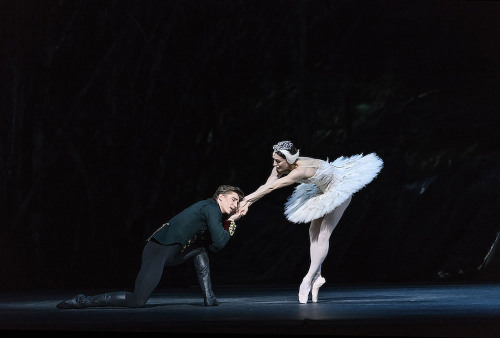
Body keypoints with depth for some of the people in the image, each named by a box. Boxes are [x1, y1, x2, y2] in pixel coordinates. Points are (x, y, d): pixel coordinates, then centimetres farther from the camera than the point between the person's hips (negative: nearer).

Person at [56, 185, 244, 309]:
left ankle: (208, 297, 14)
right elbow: (220, 242, -10)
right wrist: (229, 222, 7)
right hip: (158, 249, -10)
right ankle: (83, 301, -8)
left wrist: (230, 222, 20)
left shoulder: (213, 213, 23)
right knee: (136, 302, -17)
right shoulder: (211, 208, -4)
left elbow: (215, 247, 23)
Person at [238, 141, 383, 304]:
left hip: (340, 189, -9)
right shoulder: (280, 167, -18)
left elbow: (271, 188, -43)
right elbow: (266, 186, -18)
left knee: (323, 234, -11)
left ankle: (308, 278, -11)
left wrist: (247, 198, -40)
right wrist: (248, 203, -31)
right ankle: (317, 275, 9)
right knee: (314, 231, 5)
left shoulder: (301, 170, -42)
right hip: (323, 189, 9)